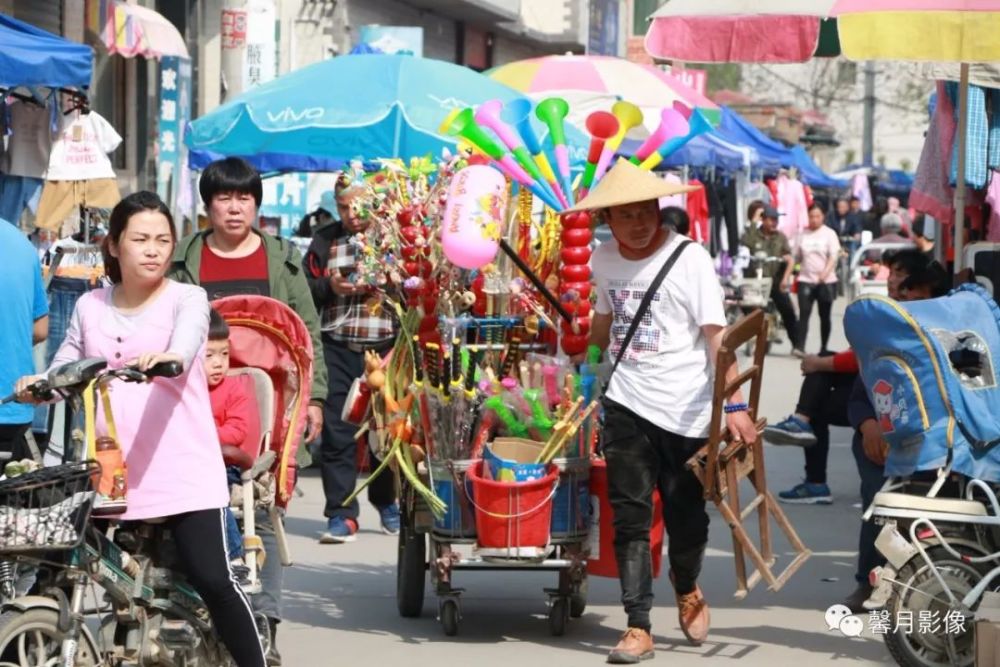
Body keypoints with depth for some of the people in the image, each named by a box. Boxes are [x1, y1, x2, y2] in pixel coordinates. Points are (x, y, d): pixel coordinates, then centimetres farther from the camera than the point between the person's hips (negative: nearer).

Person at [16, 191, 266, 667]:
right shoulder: (90, 307, 11)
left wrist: (166, 358, -45)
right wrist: (38, 385, -12)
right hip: (112, 472, 4)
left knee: (213, 580, -9)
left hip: (184, 471, -4)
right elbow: (66, 369, 11)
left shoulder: (186, 299, -1)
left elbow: (185, 347, -22)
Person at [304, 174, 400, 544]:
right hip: (338, 349, 1)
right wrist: (330, 286, -10)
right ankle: (341, 514, -2)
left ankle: (387, 501, 29)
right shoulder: (325, 240, 10)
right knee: (336, 431, -4)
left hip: (385, 347, -1)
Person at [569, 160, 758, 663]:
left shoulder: (689, 259, -10)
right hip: (626, 407, 3)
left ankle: (687, 590, 37)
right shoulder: (603, 261, 5)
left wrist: (736, 405, -22)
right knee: (630, 519, -3)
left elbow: (715, 335, -14)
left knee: (686, 515, 7)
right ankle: (638, 627, 0)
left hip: (685, 410, -3)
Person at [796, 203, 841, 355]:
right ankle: (800, 346, -15)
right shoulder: (803, 234, 7)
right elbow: (798, 256, 13)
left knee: (824, 315, 6)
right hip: (806, 280, 1)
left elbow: (833, 257, -9)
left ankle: (823, 347, 15)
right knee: (804, 313, -10)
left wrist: (825, 272, -24)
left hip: (826, 281, -1)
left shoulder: (829, 234, 0)